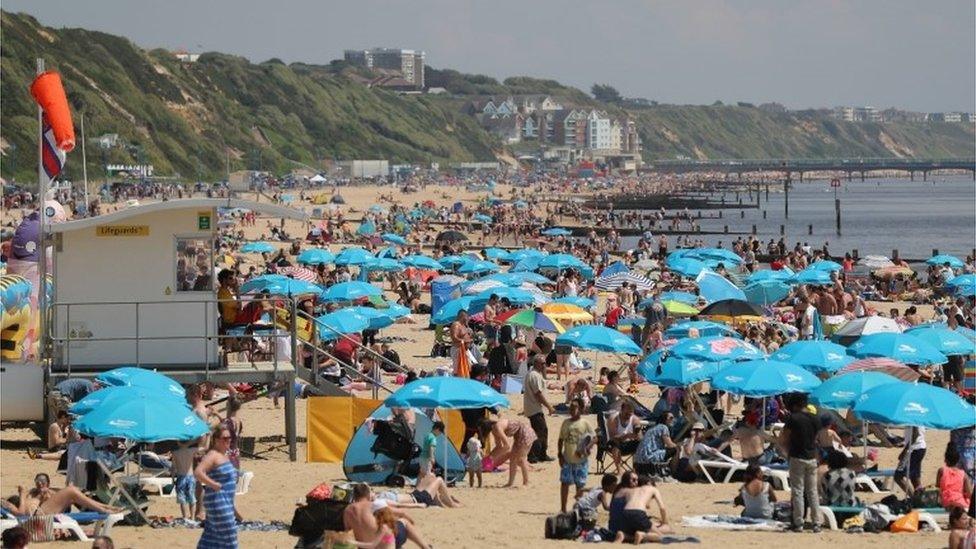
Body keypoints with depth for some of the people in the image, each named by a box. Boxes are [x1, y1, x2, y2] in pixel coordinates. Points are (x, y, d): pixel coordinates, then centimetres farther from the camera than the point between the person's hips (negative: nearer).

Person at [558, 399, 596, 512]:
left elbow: (594, 438, -6)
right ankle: (563, 508, 6)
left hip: (580, 460, -3)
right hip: (567, 459, 3)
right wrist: (560, 455, 3)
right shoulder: (566, 423, 5)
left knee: (580, 484, 6)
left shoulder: (585, 424, -5)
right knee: (564, 483, 0)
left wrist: (585, 449, -19)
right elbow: (561, 439, 11)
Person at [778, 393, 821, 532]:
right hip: (812, 458, 5)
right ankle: (816, 523, 6)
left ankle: (798, 523, -3)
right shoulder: (814, 419, 5)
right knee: (812, 492, 9)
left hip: (797, 458, -5)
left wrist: (788, 451, 9)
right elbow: (815, 439, 12)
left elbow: (782, 439, -6)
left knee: (798, 491, -1)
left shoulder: (793, 418, -11)